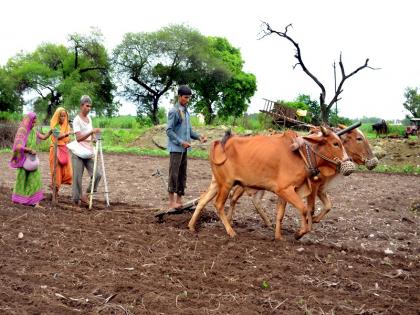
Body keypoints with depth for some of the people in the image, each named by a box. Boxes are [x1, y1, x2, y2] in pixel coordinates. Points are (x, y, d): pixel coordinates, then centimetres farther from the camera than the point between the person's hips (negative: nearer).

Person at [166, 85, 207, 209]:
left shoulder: (186, 112, 15)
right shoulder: (174, 111, -9)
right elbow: (169, 131, -13)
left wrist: (198, 137, 4)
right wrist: (181, 142, -19)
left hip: (184, 149, 8)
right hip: (176, 148, -8)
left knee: (182, 174, 9)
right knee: (174, 174, -5)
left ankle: (179, 199, 16)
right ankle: (172, 201, -1)